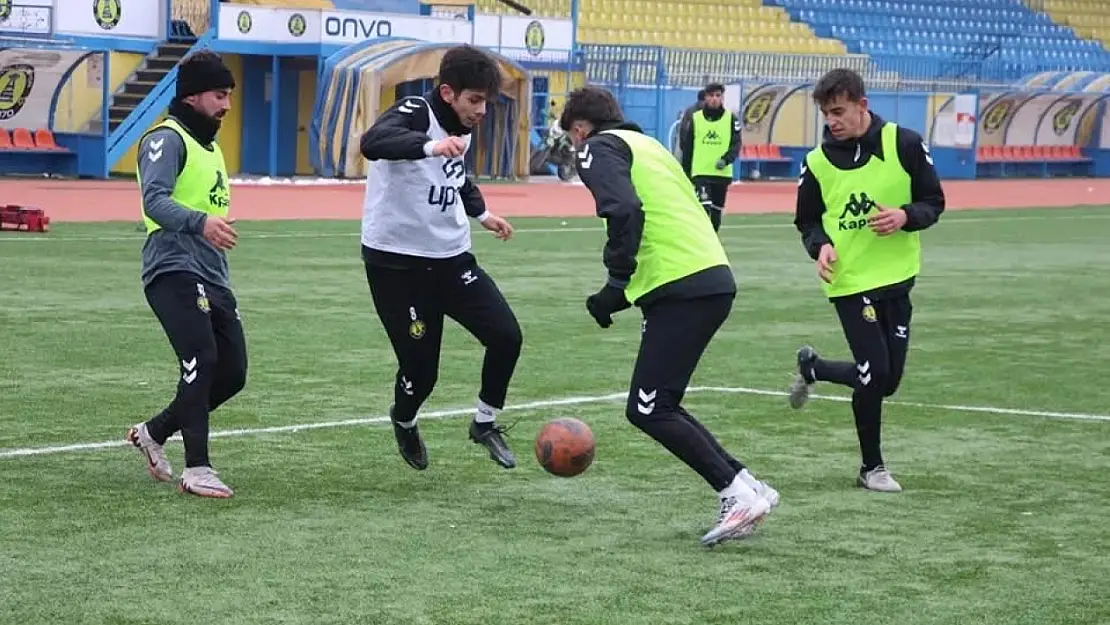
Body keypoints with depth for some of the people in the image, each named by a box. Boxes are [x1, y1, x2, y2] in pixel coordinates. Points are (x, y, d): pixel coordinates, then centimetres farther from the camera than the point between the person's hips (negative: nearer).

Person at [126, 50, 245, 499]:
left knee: (232, 373, 5)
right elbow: (154, 200, -24)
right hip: (174, 272, -9)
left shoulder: (209, 144, 22)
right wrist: (200, 222, -40)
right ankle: (196, 469, -13)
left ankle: (154, 433, 22)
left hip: (212, 278, 9)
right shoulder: (167, 139, -8)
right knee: (202, 361, -19)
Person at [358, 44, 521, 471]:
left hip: (451, 258, 7)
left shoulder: (462, 127, 6)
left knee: (506, 336, -7)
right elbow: (372, 144, -43)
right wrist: (429, 146, -58)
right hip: (396, 262, -7)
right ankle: (404, 423, 31)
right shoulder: (413, 114, -18)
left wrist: (481, 212, 33)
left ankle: (485, 423, 16)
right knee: (421, 366, -4)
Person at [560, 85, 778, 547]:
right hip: (714, 280, 9)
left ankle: (739, 494, -10)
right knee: (656, 406, 15)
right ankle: (745, 487, 10)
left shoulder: (598, 148, 1)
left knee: (648, 410, -6)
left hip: (682, 290, -9)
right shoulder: (647, 145, 29)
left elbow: (626, 211, -18)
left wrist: (617, 285, -11)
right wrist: (629, 287, 23)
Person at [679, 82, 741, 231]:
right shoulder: (695, 118, 3)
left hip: (722, 173, 1)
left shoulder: (731, 119, 2)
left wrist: (726, 159, -22)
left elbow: (736, 144, -3)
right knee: (704, 207, -16)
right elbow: (687, 148, 8)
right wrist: (686, 173, 7)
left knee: (717, 210, 11)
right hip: (700, 173, -1)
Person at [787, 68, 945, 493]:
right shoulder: (817, 162, -4)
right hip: (849, 281, -2)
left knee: (886, 381, 7)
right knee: (874, 373, -10)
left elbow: (934, 202, 1)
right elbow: (807, 220, 8)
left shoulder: (904, 144, -6)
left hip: (897, 278, 2)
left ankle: (812, 367, 35)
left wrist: (906, 216, -20)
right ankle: (871, 468, 9)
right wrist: (821, 245, -14)